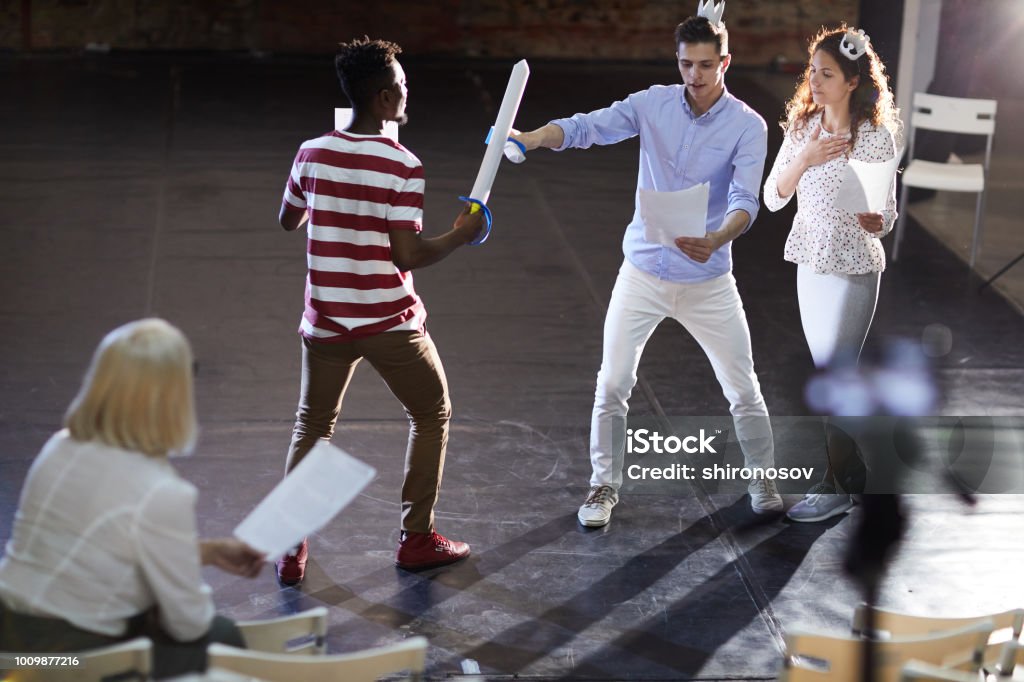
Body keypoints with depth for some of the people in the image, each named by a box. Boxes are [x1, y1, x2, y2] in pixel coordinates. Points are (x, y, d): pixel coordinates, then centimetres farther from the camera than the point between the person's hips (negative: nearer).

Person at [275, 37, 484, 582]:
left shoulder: (312, 153, -3)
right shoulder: (402, 165, -16)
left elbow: (288, 220, 14)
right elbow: (408, 256, -17)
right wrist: (461, 236, -3)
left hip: (325, 322, 4)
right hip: (389, 322, -4)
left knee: (311, 428, 19)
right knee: (432, 415, 18)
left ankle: (290, 549, 13)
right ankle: (417, 539, 22)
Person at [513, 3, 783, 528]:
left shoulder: (748, 126, -10)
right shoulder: (653, 104, -5)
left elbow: (745, 199, -22)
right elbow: (587, 127, -16)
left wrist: (718, 239, -44)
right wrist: (529, 138, -35)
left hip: (708, 281, -1)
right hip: (644, 272, 1)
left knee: (743, 391, 6)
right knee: (612, 385, 2)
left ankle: (763, 481, 27)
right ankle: (604, 485, 19)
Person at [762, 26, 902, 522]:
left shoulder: (877, 135, -14)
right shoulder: (802, 126, 1)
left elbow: (888, 216, -10)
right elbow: (772, 197, -3)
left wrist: (873, 219, -33)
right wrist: (804, 159, -18)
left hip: (854, 267, -6)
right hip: (810, 262, 6)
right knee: (828, 372, 15)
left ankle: (834, 487, 6)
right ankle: (851, 466, 31)